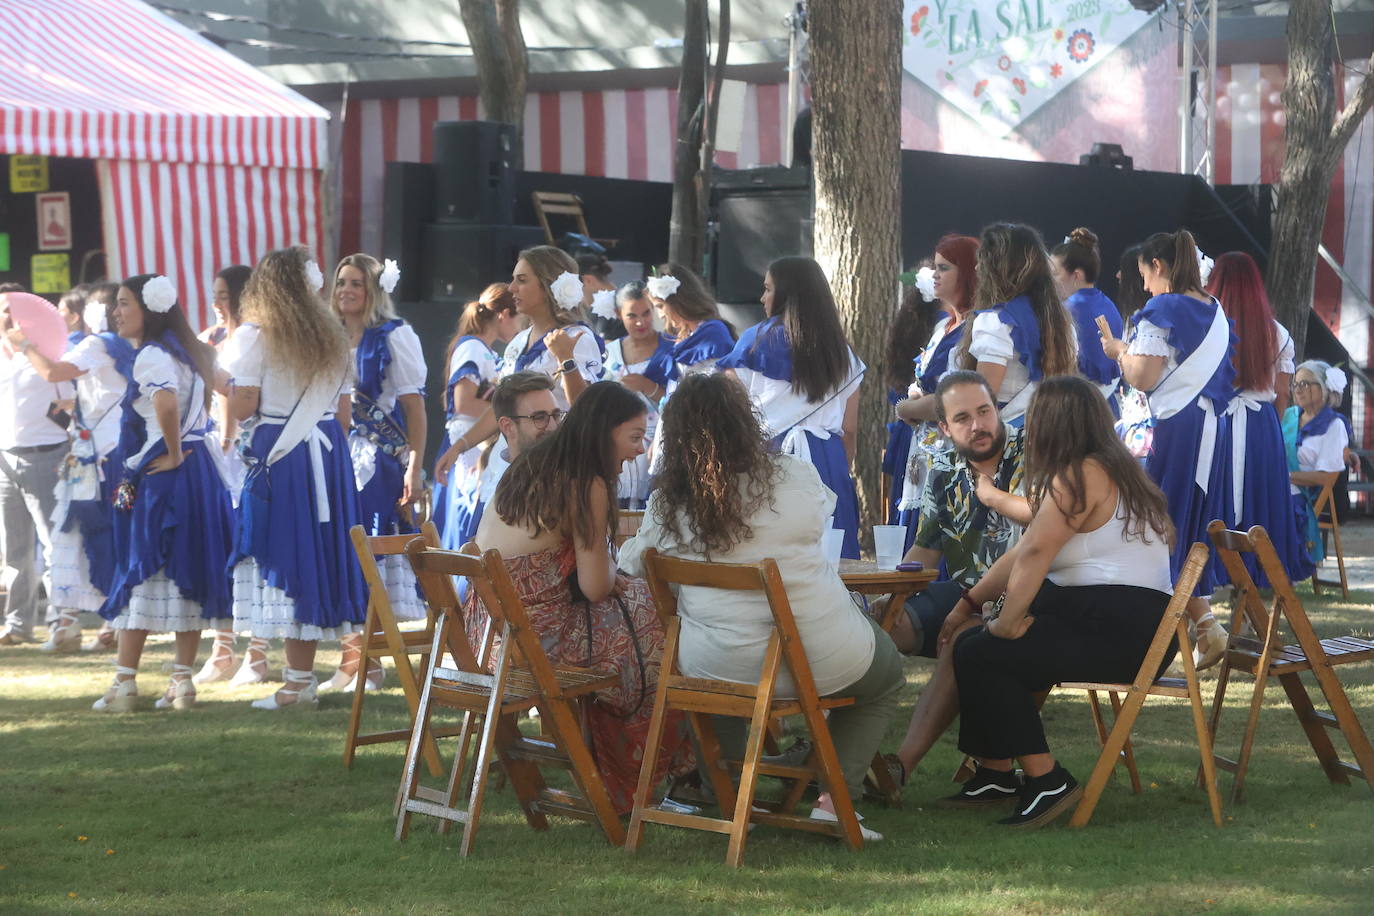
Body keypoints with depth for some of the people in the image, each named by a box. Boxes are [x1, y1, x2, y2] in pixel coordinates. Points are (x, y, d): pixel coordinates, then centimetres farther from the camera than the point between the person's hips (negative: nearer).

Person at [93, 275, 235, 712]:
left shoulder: (151, 357, -14)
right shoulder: (187, 352, 14)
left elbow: (167, 401, -33)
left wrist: (173, 455, -20)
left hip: (162, 477, -9)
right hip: (199, 472, 9)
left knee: (139, 576, -3)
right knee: (189, 574, 9)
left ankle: (125, 684, -1)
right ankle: (183, 680, 11)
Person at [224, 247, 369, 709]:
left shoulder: (254, 337, -6)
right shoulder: (332, 338, 12)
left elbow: (242, 408, -11)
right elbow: (344, 411, 12)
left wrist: (226, 383, 8)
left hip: (279, 455, -6)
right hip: (329, 455, 6)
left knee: (285, 554, -4)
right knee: (323, 551, 10)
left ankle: (299, 680, -7)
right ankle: (303, 676, 15)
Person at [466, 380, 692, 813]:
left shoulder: (529, 464, 11)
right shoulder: (586, 485, -15)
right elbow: (596, 587, -16)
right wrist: (614, 574, 8)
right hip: (535, 636, -9)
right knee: (655, 620, 6)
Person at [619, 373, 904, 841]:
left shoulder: (665, 504, -6)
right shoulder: (795, 476, -9)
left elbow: (633, 565, 12)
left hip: (713, 668, 2)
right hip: (821, 661, -2)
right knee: (887, 676, 29)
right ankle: (835, 798, 12)